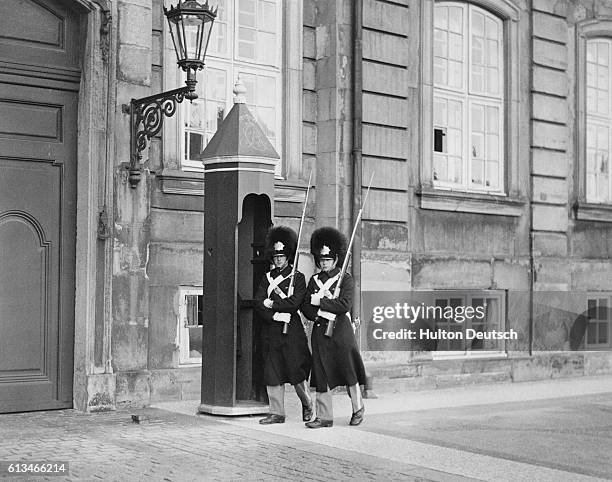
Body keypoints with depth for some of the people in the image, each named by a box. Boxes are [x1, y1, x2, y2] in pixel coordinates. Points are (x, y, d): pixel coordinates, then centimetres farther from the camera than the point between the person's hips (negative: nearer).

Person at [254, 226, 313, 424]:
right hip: (271, 329, 4)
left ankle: (307, 403, 22)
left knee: (296, 370, -1)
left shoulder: (298, 277, 0)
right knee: (272, 372, 2)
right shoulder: (267, 277, 12)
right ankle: (277, 413, 9)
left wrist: (271, 304, -7)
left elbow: (294, 303, -12)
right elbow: (258, 302, 1)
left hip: (292, 329, -4)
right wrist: (275, 315, -12)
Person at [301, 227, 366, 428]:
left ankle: (358, 409, 21)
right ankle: (324, 416, 6)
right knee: (321, 373, 1)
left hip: (341, 330, -3)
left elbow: (345, 304, -15)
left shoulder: (345, 279, -1)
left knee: (349, 372, 3)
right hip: (320, 331, 4)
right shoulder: (314, 280, 12)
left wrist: (320, 302, -12)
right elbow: (306, 307, 7)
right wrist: (322, 313, -11)